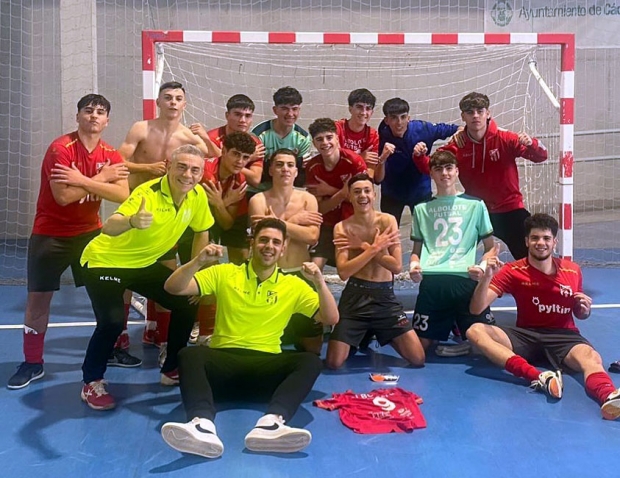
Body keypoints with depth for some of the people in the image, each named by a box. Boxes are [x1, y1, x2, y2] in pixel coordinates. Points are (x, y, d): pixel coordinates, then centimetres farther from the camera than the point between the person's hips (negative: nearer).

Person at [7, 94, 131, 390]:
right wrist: (102, 178, -21)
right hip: (50, 234, -4)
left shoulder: (110, 154, -3)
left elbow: (122, 195, -18)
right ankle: (32, 363, 17)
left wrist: (82, 180, -28)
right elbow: (64, 196, -28)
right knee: (38, 298, 2)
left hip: (90, 232, 5)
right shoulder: (61, 148, -18)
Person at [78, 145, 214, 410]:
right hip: (105, 261, -7)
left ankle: (172, 370, 22)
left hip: (144, 263, 7)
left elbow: (201, 232, 7)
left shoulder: (198, 195, -12)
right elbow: (108, 228, -47)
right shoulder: (148, 193, -31)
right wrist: (132, 221, -68)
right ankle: (92, 383, 1)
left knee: (187, 304, 4)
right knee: (112, 321, -24)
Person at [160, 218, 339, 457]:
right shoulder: (224, 273, 9)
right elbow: (172, 288, 2)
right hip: (224, 360, -1)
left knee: (311, 362, -28)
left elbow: (331, 319, 6)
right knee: (190, 354, -32)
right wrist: (199, 261, -14)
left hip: (267, 366, 1)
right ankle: (203, 425, -56)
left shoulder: (294, 285, 11)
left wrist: (319, 282, -9)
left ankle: (271, 423, -51)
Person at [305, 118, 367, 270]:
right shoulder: (312, 167, -10)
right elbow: (320, 208, -9)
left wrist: (330, 191, -18)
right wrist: (342, 192, -27)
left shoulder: (354, 160, -18)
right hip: (328, 225, 2)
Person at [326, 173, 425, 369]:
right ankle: (362, 337, 28)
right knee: (334, 363, -4)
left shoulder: (387, 221, -3)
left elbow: (397, 266, -12)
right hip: (355, 296, -1)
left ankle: (386, 337, 30)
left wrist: (363, 246, -14)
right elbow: (343, 272, -17)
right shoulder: (342, 228, -5)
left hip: (385, 296, 1)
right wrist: (374, 248, -20)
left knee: (418, 359, -1)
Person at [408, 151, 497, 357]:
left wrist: (482, 266, -8)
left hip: (466, 280, -1)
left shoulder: (475, 205, 11)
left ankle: (460, 329, 25)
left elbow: (490, 248, 13)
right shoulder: (421, 209, 16)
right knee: (421, 345, 1)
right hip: (432, 282, 2)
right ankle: (446, 328, 33)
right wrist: (413, 264, -3)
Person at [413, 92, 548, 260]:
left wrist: (531, 144, -35)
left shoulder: (505, 139, -12)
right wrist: (419, 156, -21)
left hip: (509, 209, -2)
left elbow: (541, 156, -13)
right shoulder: (457, 146, -6)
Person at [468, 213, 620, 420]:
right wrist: (487, 277, -27)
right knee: (476, 330, -29)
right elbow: (476, 309, -10)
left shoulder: (572, 271, 3)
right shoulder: (513, 271, -3)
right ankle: (539, 377, -47)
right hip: (525, 335, 0)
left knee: (592, 359, -34)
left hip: (563, 335, 1)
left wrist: (585, 310, -7)